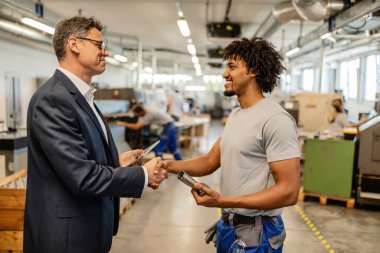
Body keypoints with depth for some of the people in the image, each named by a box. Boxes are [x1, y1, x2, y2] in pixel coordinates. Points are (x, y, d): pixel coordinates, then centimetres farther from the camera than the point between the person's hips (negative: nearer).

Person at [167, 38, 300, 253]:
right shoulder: (235, 115, 8)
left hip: (256, 234, -8)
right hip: (227, 225, 8)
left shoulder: (275, 119, -21)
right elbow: (210, 162, 8)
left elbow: (289, 191, -24)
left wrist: (223, 201, -28)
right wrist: (167, 165, -7)